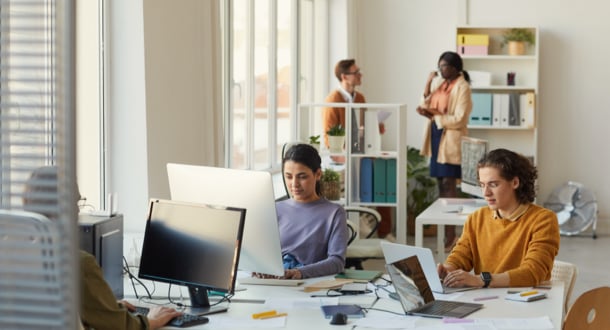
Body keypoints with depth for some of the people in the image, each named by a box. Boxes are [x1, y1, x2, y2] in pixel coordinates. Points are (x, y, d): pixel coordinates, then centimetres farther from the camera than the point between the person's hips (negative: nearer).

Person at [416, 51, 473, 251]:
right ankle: (444, 234, 14)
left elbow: (459, 119, -16)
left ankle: (450, 237, -6)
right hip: (437, 138, 8)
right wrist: (427, 86, 1)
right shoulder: (439, 83, 13)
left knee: (448, 184, -8)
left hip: (451, 140, -8)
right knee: (441, 184, 9)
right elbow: (427, 106, 12)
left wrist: (434, 115, -20)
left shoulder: (462, 87, -10)